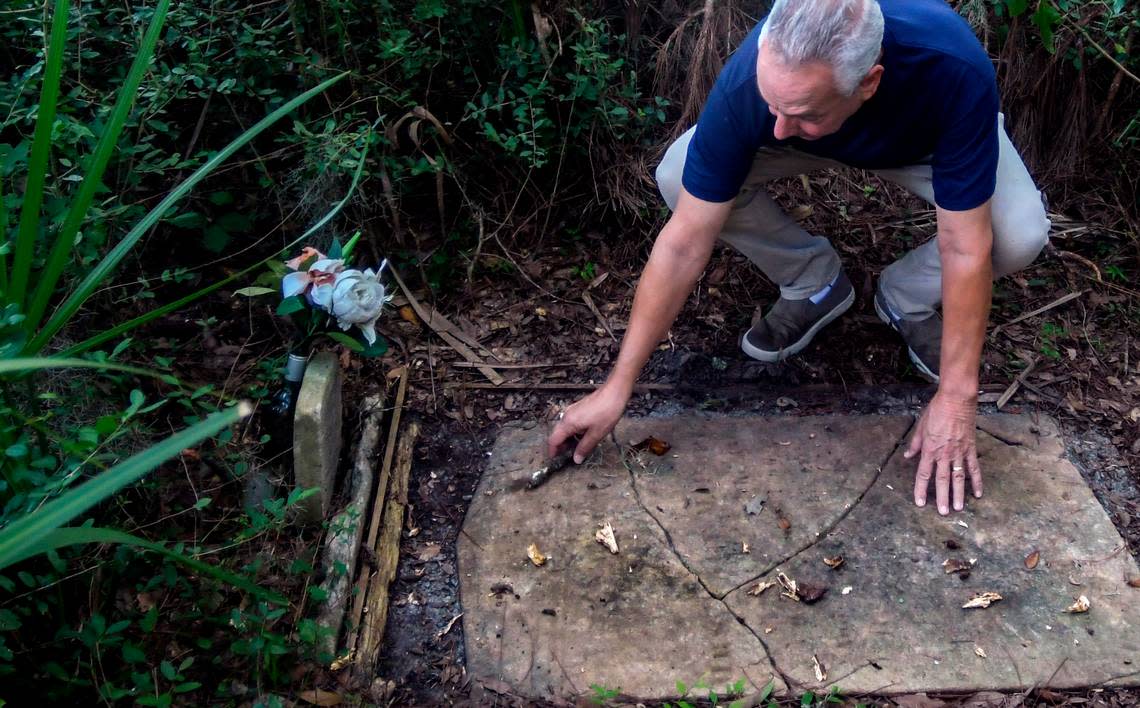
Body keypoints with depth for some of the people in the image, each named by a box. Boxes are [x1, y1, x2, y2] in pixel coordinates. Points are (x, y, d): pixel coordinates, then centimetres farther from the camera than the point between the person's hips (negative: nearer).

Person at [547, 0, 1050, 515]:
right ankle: (814, 284, 1)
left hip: (928, 139, -1)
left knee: (1021, 235, -30)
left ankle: (908, 299, 4)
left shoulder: (955, 71, -44)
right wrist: (618, 386, -30)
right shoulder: (746, 83, -39)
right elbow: (684, 243, -32)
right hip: (821, 142, 2)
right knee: (678, 177, -24)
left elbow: (966, 249, -36)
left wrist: (955, 399, -34)